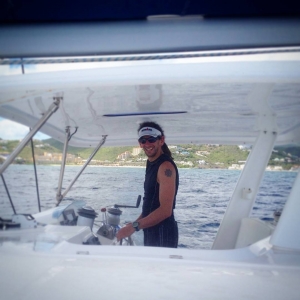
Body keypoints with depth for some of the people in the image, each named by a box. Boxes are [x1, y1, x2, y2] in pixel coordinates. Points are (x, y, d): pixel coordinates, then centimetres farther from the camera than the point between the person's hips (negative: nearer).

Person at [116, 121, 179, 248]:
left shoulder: (166, 166, -19)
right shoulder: (151, 164, 11)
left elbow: (165, 210, -26)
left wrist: (134, 227, -23)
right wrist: (136, 223, 12)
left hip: (163, 233, -9)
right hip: (151, 231, 9)